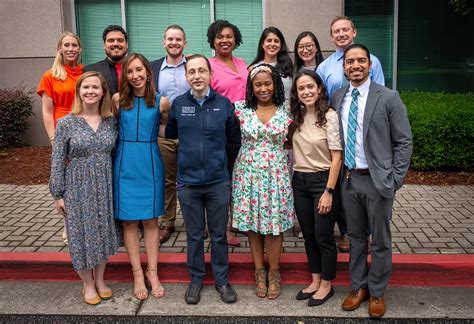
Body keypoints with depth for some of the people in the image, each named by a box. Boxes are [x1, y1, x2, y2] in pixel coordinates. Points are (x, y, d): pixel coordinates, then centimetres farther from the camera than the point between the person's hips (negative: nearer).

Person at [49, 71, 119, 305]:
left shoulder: (111, 122, 1)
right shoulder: (66, 123, -7)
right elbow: (57, 162, -5)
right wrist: (57, 194, -6)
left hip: (105, 188, 3)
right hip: (77, 189, -3)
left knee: (103, 232, 12)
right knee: (81, 234, 6)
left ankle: (100, 280, 32)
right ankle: (88, 284, 26)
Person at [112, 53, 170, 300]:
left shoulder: (161, 102, -1)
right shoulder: (118, 99, 0)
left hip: (151, 165, 0)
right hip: (125, 165, 1)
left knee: (151, 221, 6)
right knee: (129, 221, 5)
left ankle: (152, 272, 18)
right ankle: (137, 274, 17)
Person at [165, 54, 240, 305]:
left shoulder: (223, 103, -3)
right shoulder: (178, 104, -1)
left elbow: (235, 137, 5)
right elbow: (170, 135, 11)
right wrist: (189, 147, 11)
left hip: (218, 181, 0)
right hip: (187, 182, 1)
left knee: (219, 234, 11)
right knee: (194, 235, 13)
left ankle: (222, 280, 28)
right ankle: (196, 279, 31)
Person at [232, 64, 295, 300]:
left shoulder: (286, 110, 2)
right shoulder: (240, 108, -1)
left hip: (276, 175, 0)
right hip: (248, 174, 0)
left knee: (274, 223, 3)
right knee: (252, 223, 8)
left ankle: (274, 273, 21)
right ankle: (259, 271, 25)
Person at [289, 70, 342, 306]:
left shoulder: (329, 115, -11)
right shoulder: (296, 116, 6)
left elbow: (336, 157, -13)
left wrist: (328, 192, -16)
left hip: (323, 180, -5)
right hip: (299, 181, 6)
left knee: (323, 236, 4)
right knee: (308, 235, 14)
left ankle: (327, 285, 22)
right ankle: (315, 281, 29)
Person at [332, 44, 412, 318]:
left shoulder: (388, 98, -7)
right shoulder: (337, 98, 5)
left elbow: (404, 142, -6)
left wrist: (394, 180, -11)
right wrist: (339, 174, 3)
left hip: (378, 180, -3)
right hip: (349, 179, 4)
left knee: (381, 241, 9)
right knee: (356, 237, 16)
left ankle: (377, 292, 27)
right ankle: (359, 287, 33)